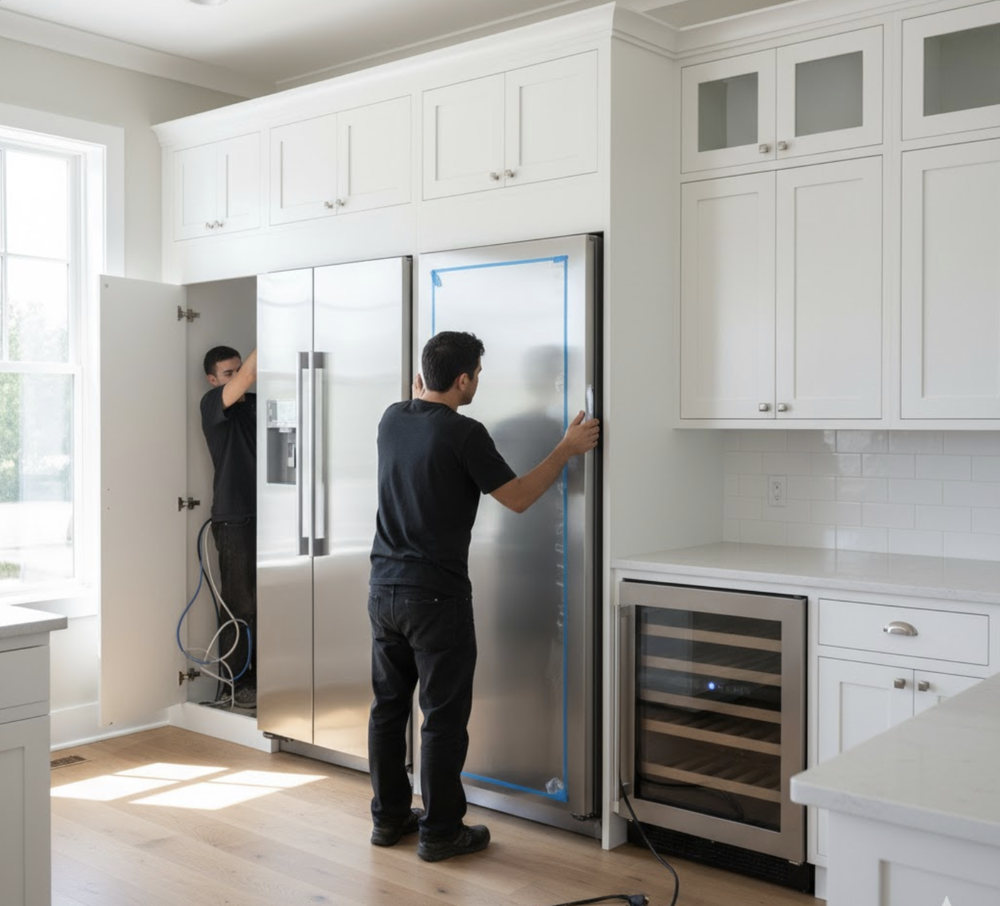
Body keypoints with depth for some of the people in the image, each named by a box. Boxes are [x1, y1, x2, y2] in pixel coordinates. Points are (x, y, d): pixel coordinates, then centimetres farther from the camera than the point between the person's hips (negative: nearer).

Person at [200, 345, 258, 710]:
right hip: (234, 519, -6)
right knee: (239, 604, -2)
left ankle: (259, 674, 21)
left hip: (264, 514, 6)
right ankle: (235, 682, 9)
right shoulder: (212, 404, -6)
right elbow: (249, 374, -20)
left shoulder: (256, 403, 15)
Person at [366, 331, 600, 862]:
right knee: (444, 716, 4)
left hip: (385, 589, 7)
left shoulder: (392, 420, 5)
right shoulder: (464, 434, -16)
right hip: (436, 598, -7)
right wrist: (566, 451, 2)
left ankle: (388, 817, 26)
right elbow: (518, 498, -8)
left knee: (388, 706, 15)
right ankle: (440, 832, 12)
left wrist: (418, 399, 41)